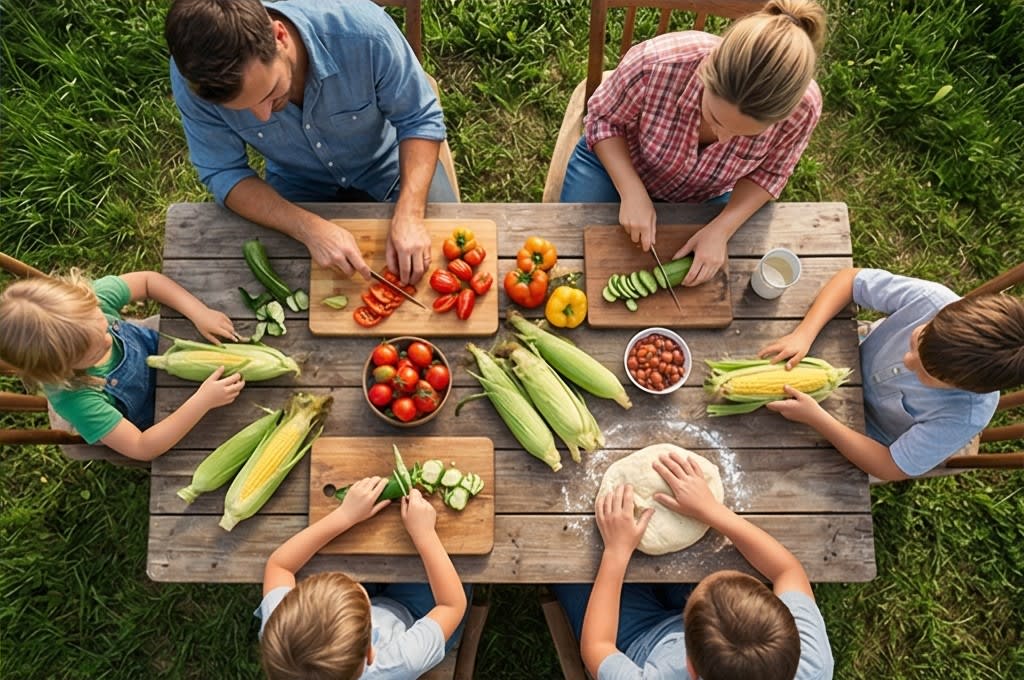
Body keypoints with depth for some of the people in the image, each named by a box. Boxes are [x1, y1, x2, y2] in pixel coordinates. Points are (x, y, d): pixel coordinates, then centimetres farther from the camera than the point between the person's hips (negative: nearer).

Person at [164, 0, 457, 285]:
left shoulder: (363, 30, -34)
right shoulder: (196, 72, -29)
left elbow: (421, 119, -21)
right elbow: (223, 173, -19)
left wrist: (409, 214, -35)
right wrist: (310, 229, -36)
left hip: (389, 165, 0)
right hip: (297, 183, 1)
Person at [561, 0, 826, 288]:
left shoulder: (803, 108, -33)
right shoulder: (655, 63, -40)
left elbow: (768, 173, -11)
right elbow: (603, 118, -19)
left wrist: (720, 229, -27)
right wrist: (633, 194, -30)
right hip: (614, 159, -1)